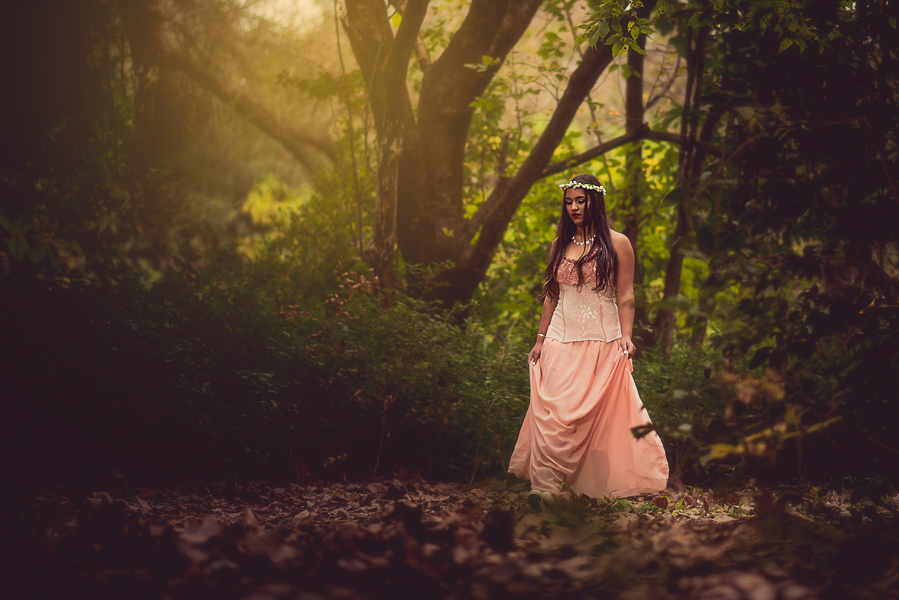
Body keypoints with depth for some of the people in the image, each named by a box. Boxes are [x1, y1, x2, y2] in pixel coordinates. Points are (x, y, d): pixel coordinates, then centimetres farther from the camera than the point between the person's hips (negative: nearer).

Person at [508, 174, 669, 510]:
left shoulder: (616, 244, 2)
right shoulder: (560, 245, 14)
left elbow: (625, 296, 0)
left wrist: (626, 337, -11)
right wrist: (540, 340, 13)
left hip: (602, 341, -3)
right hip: (561, 340, 3)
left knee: (595, 415, -6)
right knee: (553, 412, -9)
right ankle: (545, 485, -11)